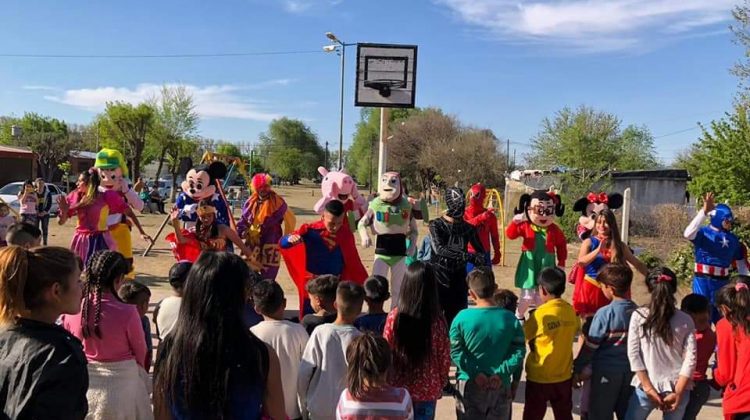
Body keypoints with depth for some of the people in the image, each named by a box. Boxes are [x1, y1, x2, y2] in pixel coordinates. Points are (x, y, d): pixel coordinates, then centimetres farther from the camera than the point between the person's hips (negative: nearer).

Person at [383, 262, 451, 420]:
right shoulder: (437, 320, -16)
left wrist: (387, 383, 9)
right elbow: (444, 357, -6)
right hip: (428, 389, 0)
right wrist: (442, 383, 12)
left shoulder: (394, 316, -15)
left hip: (398, 387, 1)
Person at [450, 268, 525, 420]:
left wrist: (475, 373, -13)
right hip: (500, 385, 1)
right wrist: (501, 373, -13)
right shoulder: (510, 319, -5)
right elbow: (519, 351, -8)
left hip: (469, 384, -1)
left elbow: (455, 351, -13)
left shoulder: (462, 317, -10)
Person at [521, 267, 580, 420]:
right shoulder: (571, 311, -6)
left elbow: (523, 337, -10)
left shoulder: (539, 314, -20)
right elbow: (575, 330, 8)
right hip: (564, 375, 4)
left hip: (539, 377, -4)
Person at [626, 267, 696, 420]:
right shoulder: (685, 320, -1)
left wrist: (649, 388, -5)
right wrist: (678, 392, -5)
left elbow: (633, 354, -8)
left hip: (646, 387, -2)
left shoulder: (638, 316, -6)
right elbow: (690, 358, -5)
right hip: (676, 388, 2)